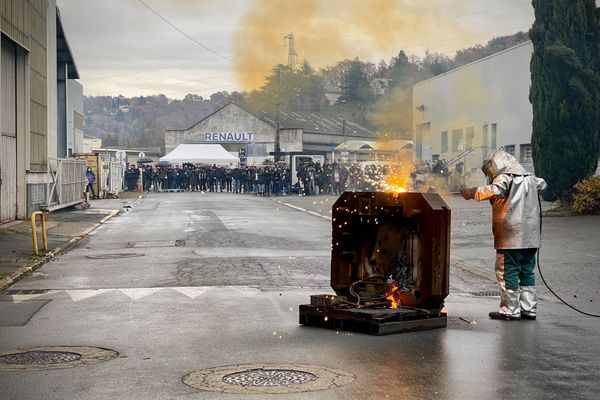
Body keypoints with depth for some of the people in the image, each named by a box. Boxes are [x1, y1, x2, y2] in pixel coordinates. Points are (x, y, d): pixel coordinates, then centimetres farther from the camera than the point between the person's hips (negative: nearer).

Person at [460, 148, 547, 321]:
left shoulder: (504, 178, -9)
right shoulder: (529, 177, 15)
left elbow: (490, 191, -28)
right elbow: (542, 183, 36)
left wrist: (471, 192, -21)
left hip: (511, 237, -8)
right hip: (530, 236, 8)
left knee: (507, 272, -1)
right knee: (527, 271, 12)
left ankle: (510, 310, -1)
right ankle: (529, 309, 15)